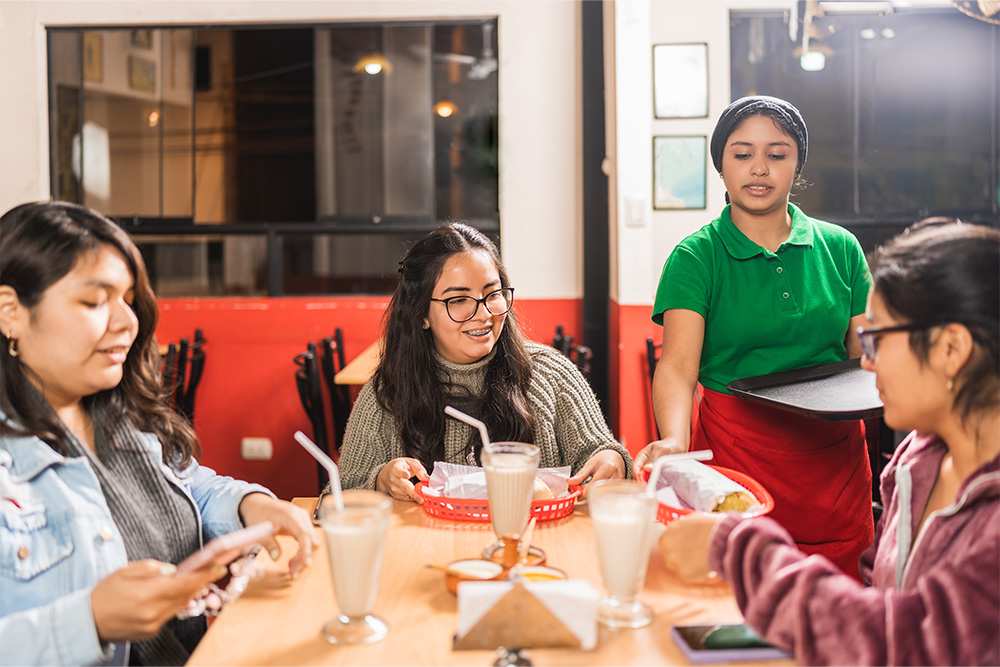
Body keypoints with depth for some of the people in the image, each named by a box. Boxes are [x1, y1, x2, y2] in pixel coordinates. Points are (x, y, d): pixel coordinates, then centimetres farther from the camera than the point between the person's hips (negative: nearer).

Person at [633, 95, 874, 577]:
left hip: (833, 456, 3)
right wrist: (674, 439, -31)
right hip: (734, 453, -2)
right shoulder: (695, 256, -2)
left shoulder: (839, 248, 8)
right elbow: (678, 366, -13)